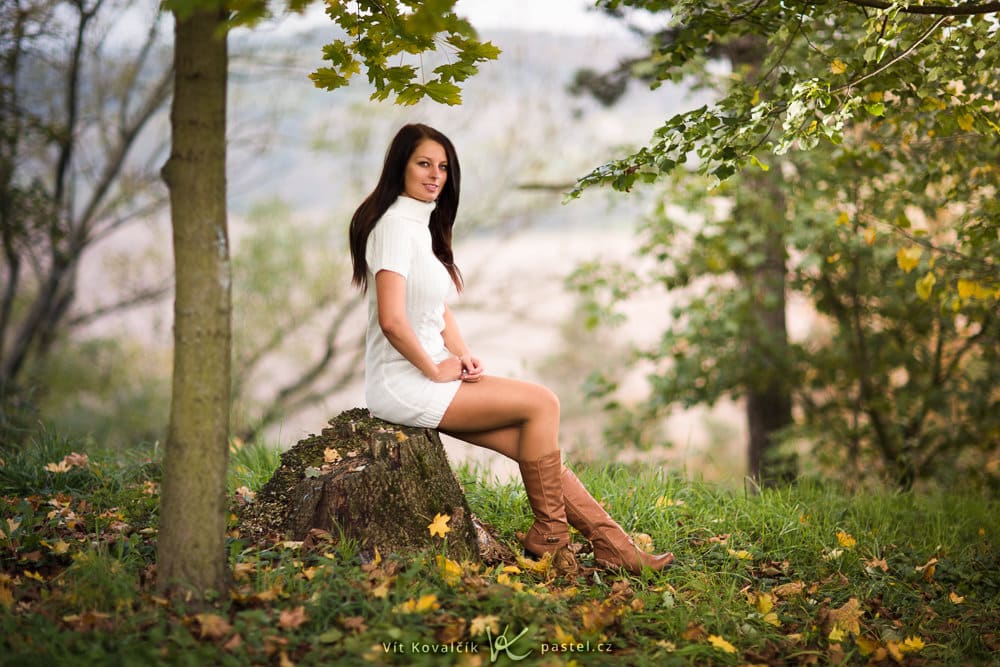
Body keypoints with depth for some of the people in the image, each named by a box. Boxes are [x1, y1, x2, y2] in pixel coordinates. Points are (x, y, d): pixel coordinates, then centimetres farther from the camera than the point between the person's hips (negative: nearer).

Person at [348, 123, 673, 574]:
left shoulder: (423, 227, 17)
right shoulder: (395, 225, -14)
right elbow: (391, 320, -24)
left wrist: (462, 356, 5)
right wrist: (435, 369, -14)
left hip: (430, 373, 9)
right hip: (403, 383, -9)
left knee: (534, 443, -1)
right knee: (542, 403, -11)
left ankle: (613, 545, 0)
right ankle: (547, 537, -1)